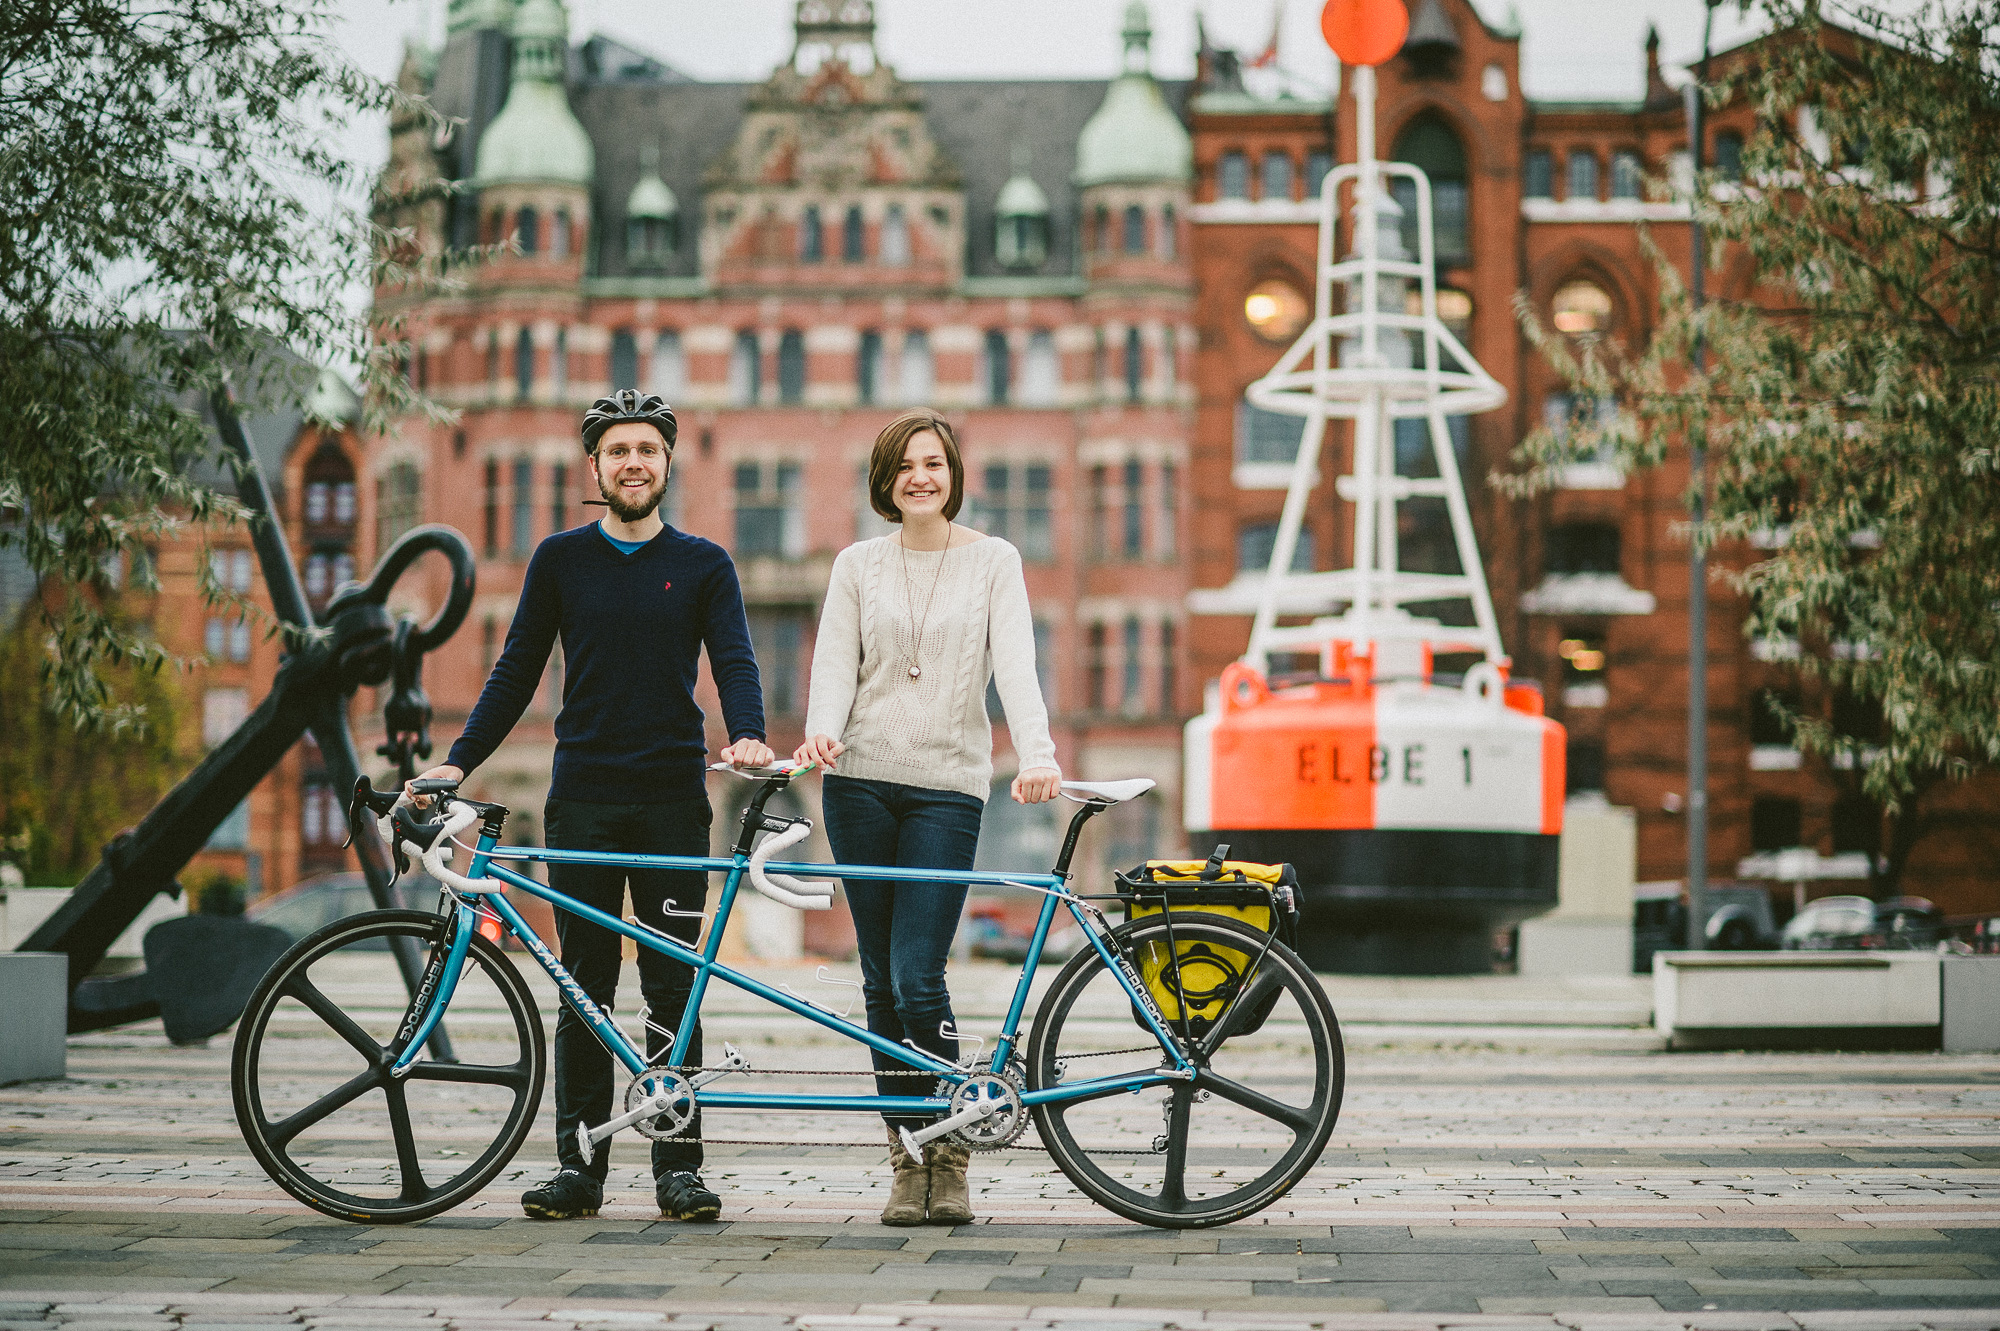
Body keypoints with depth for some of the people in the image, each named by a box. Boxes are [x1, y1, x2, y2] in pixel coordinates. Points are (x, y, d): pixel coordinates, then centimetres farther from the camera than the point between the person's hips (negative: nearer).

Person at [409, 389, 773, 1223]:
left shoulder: (703, 565, 8)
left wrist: (748, 737, -23)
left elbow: (735, 662, -2)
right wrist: (457, 763, 1)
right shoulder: (560, 560, 9)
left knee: (672, 988, 0)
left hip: (672, 798, -1)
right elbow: (516, 674, 11)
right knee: (585, 987, 2)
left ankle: (679, 1167, 5)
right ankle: (580, 1168, 7)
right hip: (583, 801, 1)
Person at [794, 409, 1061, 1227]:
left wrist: (1036, 752, -21)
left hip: (948, 785, -2)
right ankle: (908, 1164, 11)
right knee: (881, 981, 4)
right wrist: (821, 730, -17)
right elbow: (835, 665, 4)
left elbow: (1014, 665, -5)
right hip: (861, 783, 2)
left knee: (918, 978, -12)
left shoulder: (992, 562, 6)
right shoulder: (858, 566, 11)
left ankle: (949, 1160, 1)